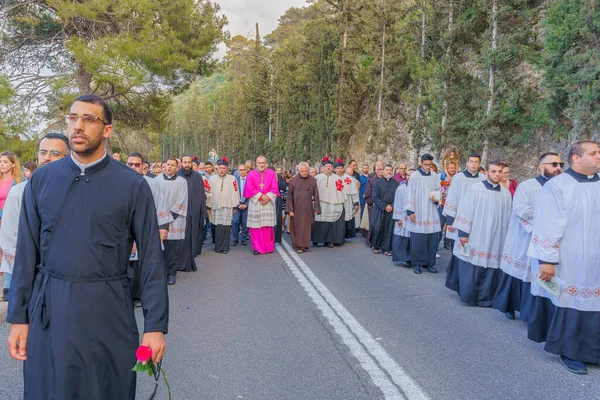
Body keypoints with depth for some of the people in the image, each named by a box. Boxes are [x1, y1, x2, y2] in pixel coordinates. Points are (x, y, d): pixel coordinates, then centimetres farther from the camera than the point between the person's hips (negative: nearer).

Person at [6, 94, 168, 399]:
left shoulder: (133, 185, -7)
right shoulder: (41, 179, 3)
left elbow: (150, 256, -7)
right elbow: (27, 252, 6)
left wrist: (155, 325, -8)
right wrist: (18, 317, 5)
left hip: (108, 309, -2)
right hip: (49, 309, 3)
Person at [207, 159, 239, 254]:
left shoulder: (232, 179, 2)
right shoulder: (212, 179, 5)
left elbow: (235, 192, 3)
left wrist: (235, 206, 2)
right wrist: (208, 206, 5)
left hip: (227, 207, -1)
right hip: (216, 206, 1)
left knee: (226, 227, -1)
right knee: (217, 227, 3)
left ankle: (225, 247, 8)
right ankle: (218, 246, 14)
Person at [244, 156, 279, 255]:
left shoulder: (271, 173, 7)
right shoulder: (251, 174, 3)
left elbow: (275, 188, 2)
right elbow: (250, 189, -3)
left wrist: (268, 197, -12)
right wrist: (261, 196, -13)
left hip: (268, 203, 1)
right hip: (255, 203, 0)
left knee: (268, 226, 3)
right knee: (256, 226, 0)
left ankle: (268, 247, 13)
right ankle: (257, 248, 8)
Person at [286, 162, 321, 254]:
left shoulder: (313, 181, -1)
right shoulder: (293, 181, -3)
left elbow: (316, 196, 1)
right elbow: (289, 196, -1)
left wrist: (316, 209, -2)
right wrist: (290, 209, -5)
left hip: (308, 209, 0)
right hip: (296, 208, 0)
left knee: (306, 227, 3)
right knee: (297, 227, 5)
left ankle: (303, 245, 13)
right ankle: (299, 245, 17)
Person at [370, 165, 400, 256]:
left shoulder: (396, 183, 7)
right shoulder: (378, 183, 3)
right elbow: (375, 197, -4)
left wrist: (392, 206, -11)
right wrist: (385, 206, -11)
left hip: (392, 210, 1)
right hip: (379, 210, -1)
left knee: (389, 230, 2)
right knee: (377, 228, -3)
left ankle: (386, 248, 11)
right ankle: (375, 246, 16)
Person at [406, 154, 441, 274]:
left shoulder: (435, 176, 6)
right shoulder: (414, 176, -3)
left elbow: (438, 191, 14)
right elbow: (410, 195, -4)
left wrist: (437, 198, -10)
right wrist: (410, 211, -8)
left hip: (431, 213, 3)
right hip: (418, 213, -3)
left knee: (432, 239, 4)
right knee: (417, 239, -1)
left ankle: (428, 262, 16)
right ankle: (417, 263, 11)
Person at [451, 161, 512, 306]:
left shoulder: (506, 194, 6)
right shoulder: (474, 189, -5)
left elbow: (508, 218, 11)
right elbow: (465, 211, -6)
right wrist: (463, 233, -10)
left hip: (496, 241, 3)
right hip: (475, 239, -3)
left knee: (490, 272, 8)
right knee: (471, 271, 3)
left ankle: (485, 298, 22)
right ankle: (469, 296, 19)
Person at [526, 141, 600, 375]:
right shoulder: (557, 186, -9)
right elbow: (548, 226, -12)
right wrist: (547, 260, -16)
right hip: (568, 262, -5)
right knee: (568, 304, 3)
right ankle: (569, 351, 19)